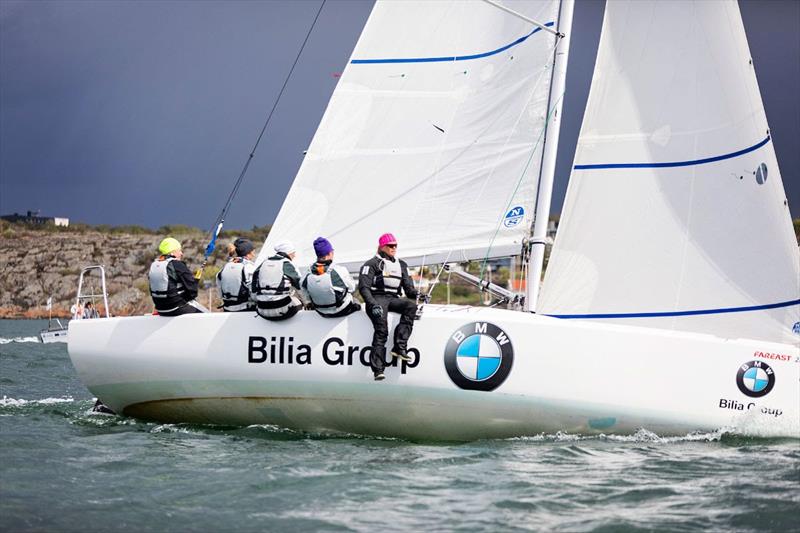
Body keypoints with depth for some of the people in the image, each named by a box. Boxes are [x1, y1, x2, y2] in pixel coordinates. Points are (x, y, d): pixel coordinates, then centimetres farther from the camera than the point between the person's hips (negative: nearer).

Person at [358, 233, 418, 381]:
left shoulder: (401, 265, 24)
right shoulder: (372, 264, 5)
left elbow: (408, 287, 21)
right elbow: (364, 287, -5)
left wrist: (418, 295, -4)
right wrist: (372, 305, -21)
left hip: (394, 299, 5)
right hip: (377, 299, -5)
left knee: (411, 306, -28)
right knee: (382, 331, -27)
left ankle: (399, 347, -31)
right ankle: (378, 370, -33)